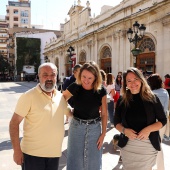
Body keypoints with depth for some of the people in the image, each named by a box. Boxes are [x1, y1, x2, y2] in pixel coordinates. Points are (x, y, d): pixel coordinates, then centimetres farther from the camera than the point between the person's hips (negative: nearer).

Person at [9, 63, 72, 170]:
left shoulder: (61, 96, 3)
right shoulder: (29, 96, -13)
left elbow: (70, 112, 20)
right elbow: (14, 123, -12)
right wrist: (17, 150, -15)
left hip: (55, 153, 5)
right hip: (33, 153, -5)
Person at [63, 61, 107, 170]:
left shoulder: (101, 90, -10)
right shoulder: (75, 87, -13)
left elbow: (104, 114, -2)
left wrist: (103, 133, -2)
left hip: (95, 128, 1)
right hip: (76, 127, 0)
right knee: (75, 161, 11)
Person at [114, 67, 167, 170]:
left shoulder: (152, 98, -6)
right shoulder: (122, 100, -1)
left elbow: (163, 120, -1)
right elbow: (116, 122, 6)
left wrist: (148, 129, -18)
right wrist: (124, 130, -15)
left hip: (148, 147, -1)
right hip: (127, 146, 2)